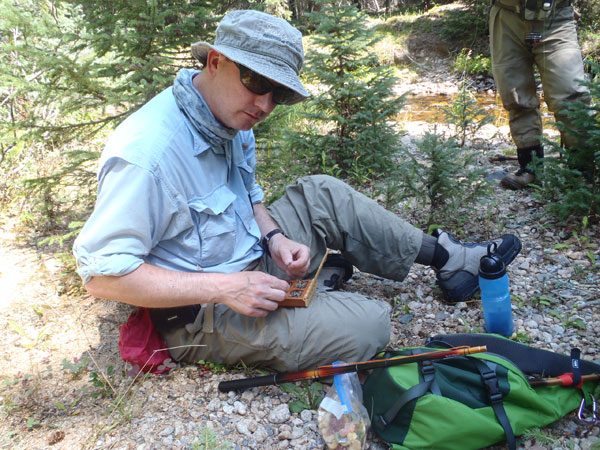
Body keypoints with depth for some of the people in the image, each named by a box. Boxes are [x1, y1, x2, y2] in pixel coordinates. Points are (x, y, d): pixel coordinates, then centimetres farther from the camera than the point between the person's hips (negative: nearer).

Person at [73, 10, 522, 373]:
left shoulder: (232, 119, -1)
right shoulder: (148, 152, -29)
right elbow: (102, 273, -27)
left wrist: (275, 238, -7)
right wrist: (221, 288, -31)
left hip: (250, 261, 9)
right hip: (204, 314, -8)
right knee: (369, 323, -19)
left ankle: (446, 256, 15)